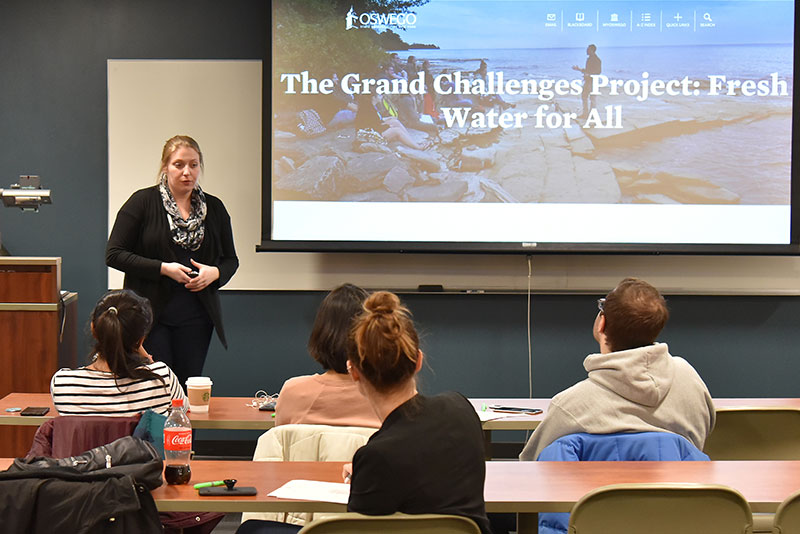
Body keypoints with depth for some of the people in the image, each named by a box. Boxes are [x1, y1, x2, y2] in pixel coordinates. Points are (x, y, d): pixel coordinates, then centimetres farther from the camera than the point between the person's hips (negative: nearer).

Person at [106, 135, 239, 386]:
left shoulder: (214, 208, 9)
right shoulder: (143, 202, -3)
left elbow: (230, 259, 17)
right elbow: (114, 255, -6)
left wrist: (215, 273, -7)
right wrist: (163, 268, -14)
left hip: (195, 318, 4)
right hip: (150, 315, -3)